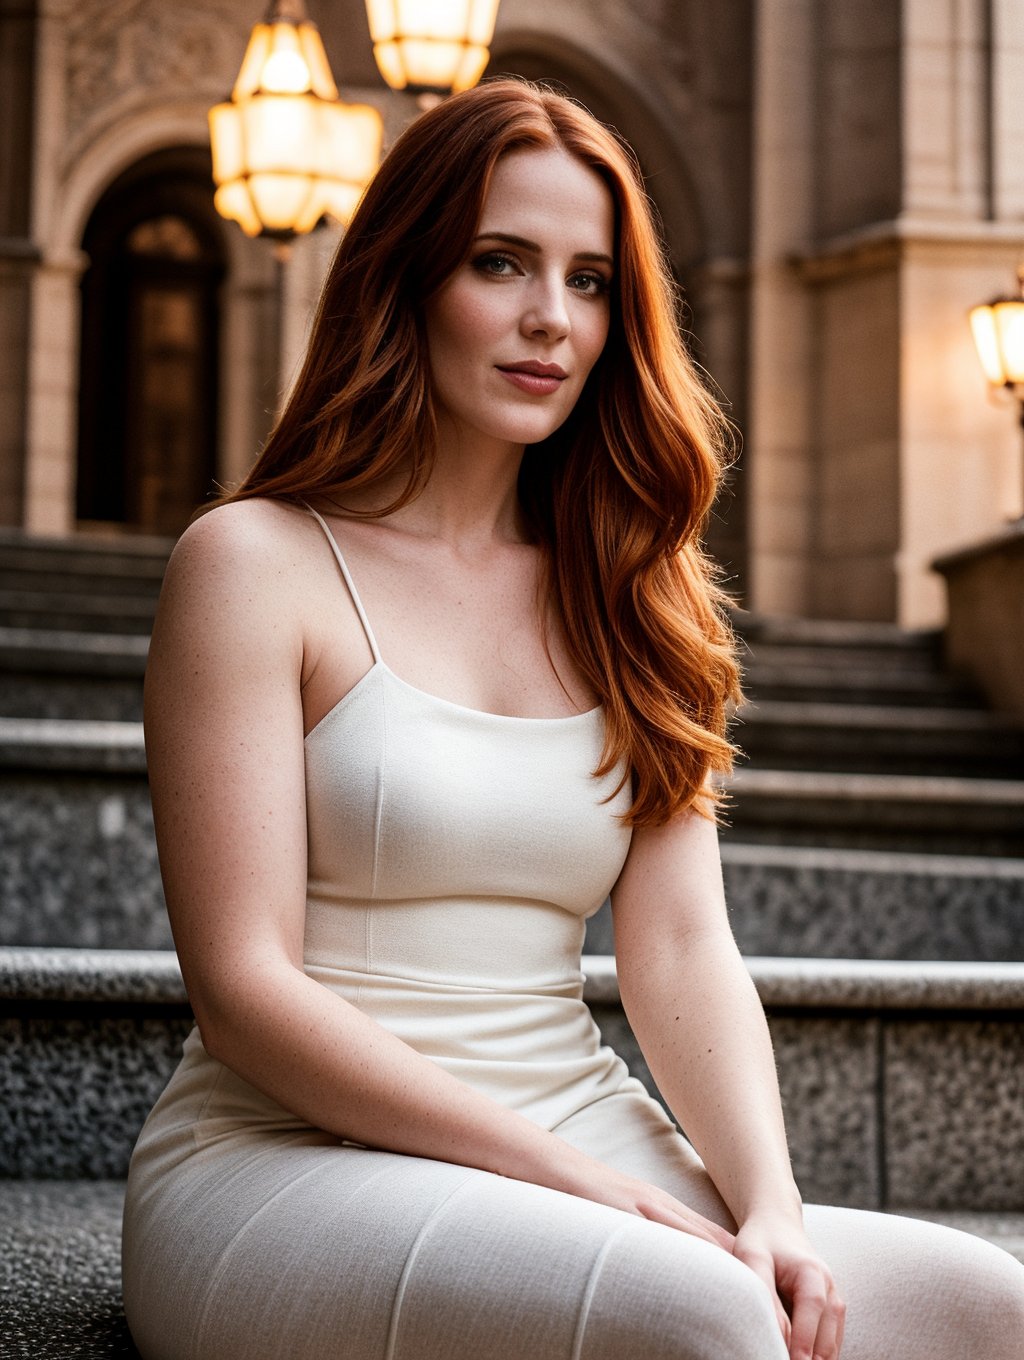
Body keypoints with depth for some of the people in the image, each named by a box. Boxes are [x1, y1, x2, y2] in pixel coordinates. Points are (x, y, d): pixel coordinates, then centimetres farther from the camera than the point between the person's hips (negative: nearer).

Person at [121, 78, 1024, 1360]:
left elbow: (684, 951, 6)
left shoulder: (620, 600, 16)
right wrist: (569, 1173, -17)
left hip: (588, 1151, 5)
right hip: (287, 1168, -5)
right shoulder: (254, 561, -2)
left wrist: (772, 1204, -12)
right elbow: (245, 991, -10)